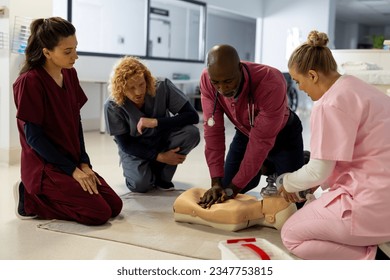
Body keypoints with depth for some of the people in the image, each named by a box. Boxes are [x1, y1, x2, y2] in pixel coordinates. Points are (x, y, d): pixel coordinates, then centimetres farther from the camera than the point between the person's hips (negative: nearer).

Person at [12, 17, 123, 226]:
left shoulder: (70, 74, 5)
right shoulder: (29, 81, -18)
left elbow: (76, 122, 8)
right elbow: (33, 136, -18)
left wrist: (83, 163, -1)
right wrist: (72, 170, -16)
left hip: (73, 162, 8)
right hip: (44, 167, -8)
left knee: (115, 206, 2)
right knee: (99, 213, -15)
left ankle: (51, 195, 13)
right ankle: (30, 199, 0)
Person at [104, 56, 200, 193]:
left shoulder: (162, 88, -23)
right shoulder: (112, 106, -23)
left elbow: (192, 116, -26)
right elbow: (125, 144, -15)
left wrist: (156, 122, -36)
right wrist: (159, 156, -24)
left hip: (162, 140, 2)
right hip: (135, 149, -2)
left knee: (192, 133, -28)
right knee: (140, 184, -30)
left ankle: (161, 175, -5)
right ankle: (133, 169, 9)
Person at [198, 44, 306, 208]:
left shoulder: (271, 83, -40)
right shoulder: (207, 80, -27)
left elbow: (261, 140, -35)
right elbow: (213, 130, -23)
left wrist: (233, 188, -32)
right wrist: (216, 183, -27)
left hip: (282, 134, -4)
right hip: (245, 132, 4)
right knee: (225, 187, 4)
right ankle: (265, 167, 30)